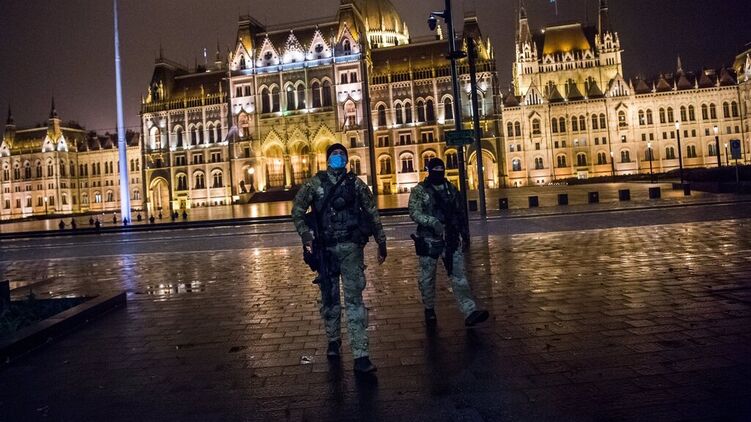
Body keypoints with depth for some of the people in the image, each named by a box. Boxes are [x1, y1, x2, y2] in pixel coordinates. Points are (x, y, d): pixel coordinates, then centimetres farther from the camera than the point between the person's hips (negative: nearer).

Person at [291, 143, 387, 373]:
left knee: (354, 298, -6)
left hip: (351, 248, -1)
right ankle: (333, 341, 34)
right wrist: (306, 235, -12)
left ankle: (361, 355, -7)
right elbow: (297, 210, 1)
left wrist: (382, 243, 10)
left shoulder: (355, 183, 7)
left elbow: (372, 214, 10)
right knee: (329, 298, 13)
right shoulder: (315, 183, 5)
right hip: (325, 249, 1)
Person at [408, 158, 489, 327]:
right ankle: (429, 310, 26)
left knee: (459, 276, -3)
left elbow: (461, 214, 15)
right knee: (427, 278, 8)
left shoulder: (452, 189, 10)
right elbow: (414, 213, -14)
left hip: (451, 240, 3)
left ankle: (470, 312, -7)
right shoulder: (419, 190, -3)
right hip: (429, 240, -3)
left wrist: (465, 236, 14)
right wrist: (433, 222, -27)